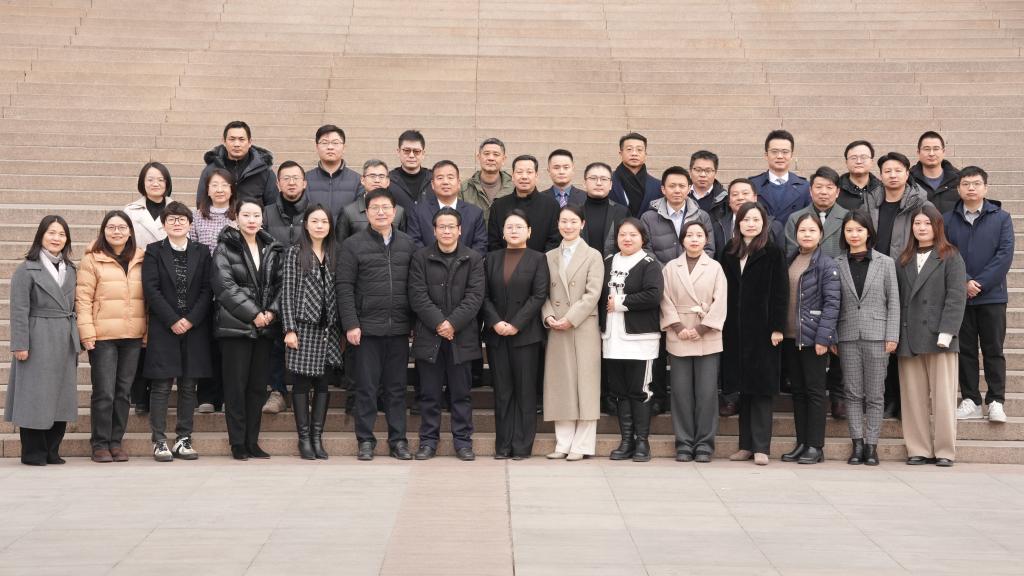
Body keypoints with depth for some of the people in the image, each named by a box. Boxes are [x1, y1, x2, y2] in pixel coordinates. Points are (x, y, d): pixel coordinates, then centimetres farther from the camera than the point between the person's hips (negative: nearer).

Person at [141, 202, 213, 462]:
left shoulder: (202, 252, 10)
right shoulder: (154, 251, 4)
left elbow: (207, 289, 3)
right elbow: (151, 289, -4)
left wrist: (191, 319, -9)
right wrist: (172, 320, -12)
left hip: (194, 327, 2)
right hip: (163, 328, -2)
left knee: (189, 386, 4)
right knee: (162, 386, -3)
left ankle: (184, 439, 10)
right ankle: (159, 441, 2)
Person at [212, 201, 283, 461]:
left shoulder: (273, 249, 13)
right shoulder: (225, 248, -1)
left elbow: (280, 283, 10)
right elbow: (224, 285, -11)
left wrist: (272, 312, -7)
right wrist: (252, 313, -15)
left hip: (266, 326, 4)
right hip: (235, 325, -4)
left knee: (259, 385, 6)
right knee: (236, 384, -2)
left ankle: (252, 441, 13)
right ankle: (237, 443, 4)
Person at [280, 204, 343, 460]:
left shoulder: (334, 254, 11)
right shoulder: (295, 252, 0)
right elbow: (287, 292, -4)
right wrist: (289, 329, -11)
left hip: (328, 328, 3)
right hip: (303, 326, -3)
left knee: (323, 383, 5)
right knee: (301, 383, 1)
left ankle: (317, 436, 10)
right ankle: (304, 438, 7)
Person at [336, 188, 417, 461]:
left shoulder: (407, 244, 9)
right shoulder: (353, 245, 0)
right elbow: (344, 286, -4)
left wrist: (416, 322, 4)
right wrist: (350, 324, -10)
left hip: (399, 328, 3)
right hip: (367, 327, -3)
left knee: (397, 387, 8)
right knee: (367, 387, 3)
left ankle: (398, 440, 14)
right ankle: (365, 440, 11)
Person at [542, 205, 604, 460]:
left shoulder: (593, 256, 3)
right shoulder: (550, 257, 14)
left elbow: (593, 294, -6)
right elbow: (545, 293, 10)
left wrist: (570, 319, -14)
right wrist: (548, 317, -8)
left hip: (584, 328, -4)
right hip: (557, 330, 4)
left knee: (584, 384, -2)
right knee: (559, 384, 3)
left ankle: (582, 445, 1)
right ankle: (563, 443, 9)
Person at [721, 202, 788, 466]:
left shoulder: (773, 253, -1)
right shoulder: (729, 254, 11)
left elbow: (780, 293, -5)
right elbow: (724, 292, 10)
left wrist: (777, 327, -12)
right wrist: (721, 326, 4)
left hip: (761, 330, -4)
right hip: (735, 330, 4)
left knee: (761, 387, -3)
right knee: (743, 387, 8)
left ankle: (761, 446, 0)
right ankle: (746, 444, 13)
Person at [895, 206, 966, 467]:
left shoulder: (950, 257, 4)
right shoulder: (903, 261, 16)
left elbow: (956, 296, -5)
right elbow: (897, 298, 11)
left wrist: (946, 333, -14)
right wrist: (895, 335, 2)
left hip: (938, 337, -4)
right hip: (909, 338, 4)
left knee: (943, 396, -2)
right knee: (914, 397, 3)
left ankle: (944, 451, 4)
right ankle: (918, 449, 7)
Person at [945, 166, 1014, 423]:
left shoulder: (1001, 218, 2)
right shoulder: (947, 220, 4)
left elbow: (1005, 255, -6)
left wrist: (980, 284, -13)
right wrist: (964, 282, -15)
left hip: (992, 296, -1)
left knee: (994, 350, 3)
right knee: (965, 350, 6)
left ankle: (996, 401, 9)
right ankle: (970, 401, 13)